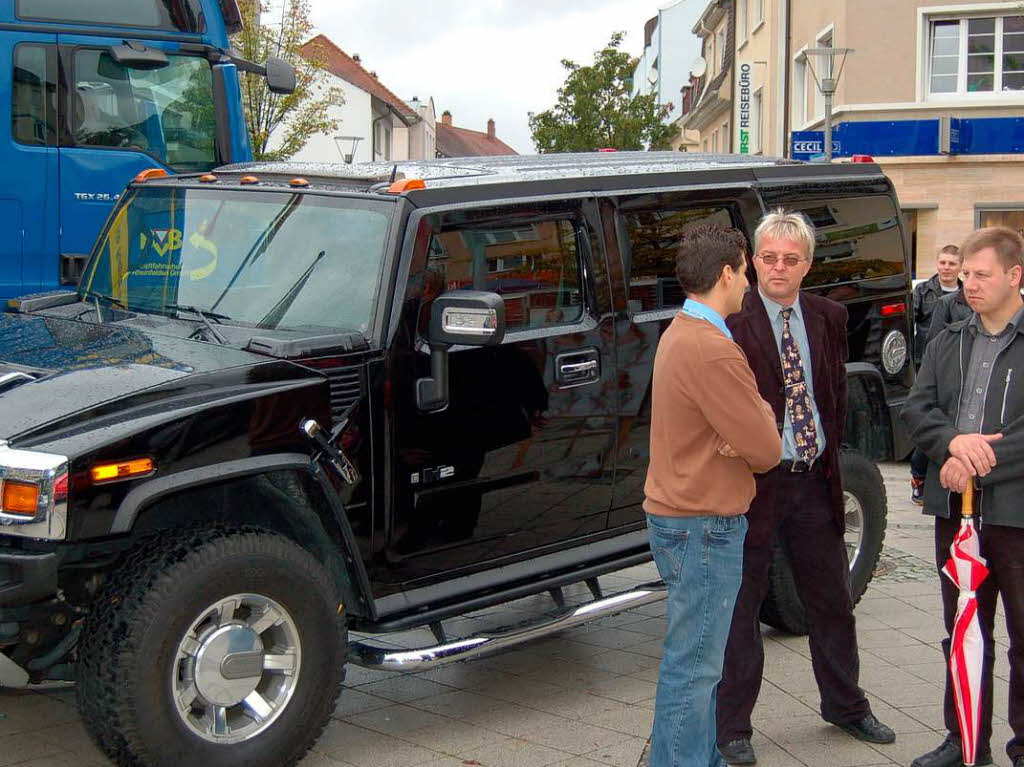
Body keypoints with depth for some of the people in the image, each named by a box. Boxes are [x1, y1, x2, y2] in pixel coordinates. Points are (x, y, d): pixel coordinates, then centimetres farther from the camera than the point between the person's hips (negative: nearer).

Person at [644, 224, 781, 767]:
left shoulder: (679, 333, 11)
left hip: (679, 518, 11)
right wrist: (763, 412, 1)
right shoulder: (712, 350, -22)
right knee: (693, 667, -4)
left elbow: (729, 418, 14)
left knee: (698, 660, 20)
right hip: (704, 527, -11)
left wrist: (751, 420, -8)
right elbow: (766, 451, -19)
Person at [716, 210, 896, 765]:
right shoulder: (732, 322, -13)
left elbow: (837, 393, 12)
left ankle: (845, 706, 38)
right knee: (740, 607, 6)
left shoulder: (828, 318, 6)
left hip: (815, 481, 6)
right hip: (754, 483, -5)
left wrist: (828, 453, 2)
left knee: (832, 601, 19)